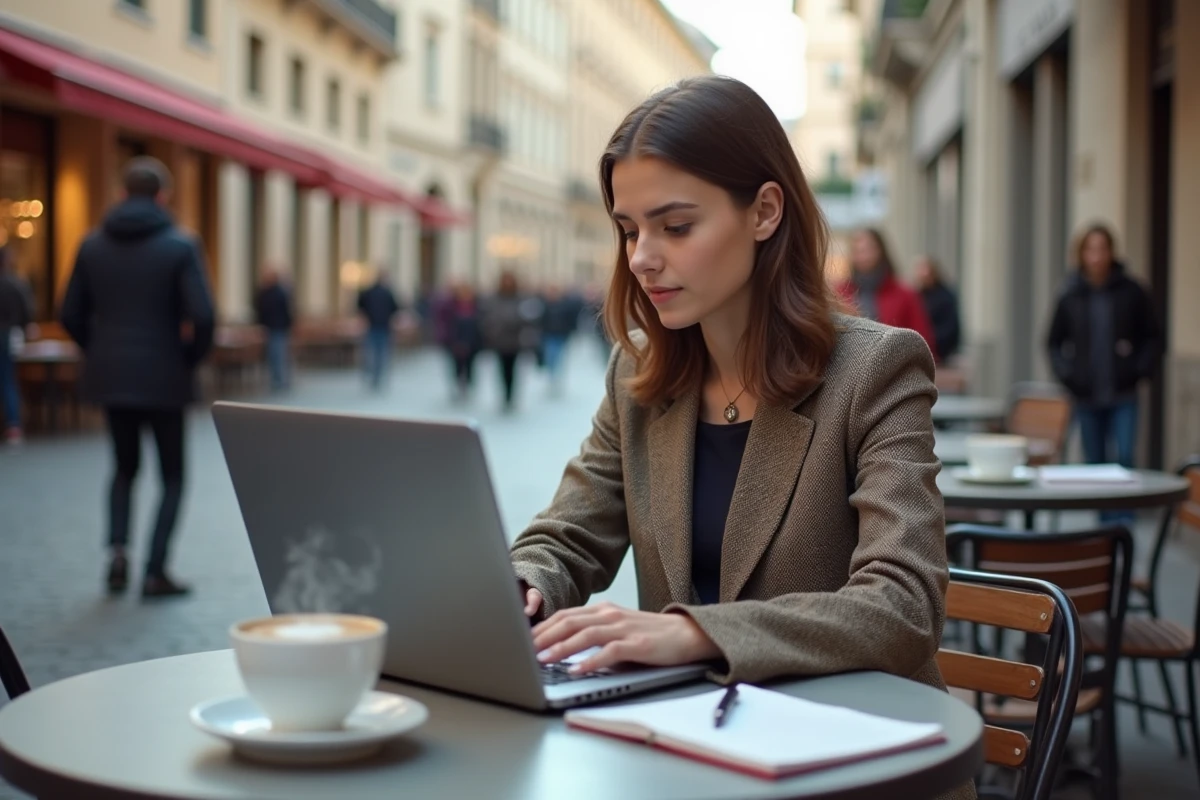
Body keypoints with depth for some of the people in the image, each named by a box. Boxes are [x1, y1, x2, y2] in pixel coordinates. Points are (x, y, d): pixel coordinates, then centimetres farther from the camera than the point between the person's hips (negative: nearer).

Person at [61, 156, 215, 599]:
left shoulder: (93, 244, 3)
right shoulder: (180, 246, -9)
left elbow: (71, 315, 4)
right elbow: (202, 316, -17)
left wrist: (100, 353, 16)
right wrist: (192, 356, 0)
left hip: (110, 378, 4)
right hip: (164, 379, -4)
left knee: (125, 467, 21)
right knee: (172, 476, 10)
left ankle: (118, 550, 2)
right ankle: (155, 571, 5)